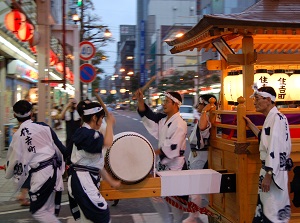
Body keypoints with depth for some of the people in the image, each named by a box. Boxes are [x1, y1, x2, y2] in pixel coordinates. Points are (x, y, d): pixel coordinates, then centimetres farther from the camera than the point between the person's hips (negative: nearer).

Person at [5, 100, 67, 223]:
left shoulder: (18, 135, -10)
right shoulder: (43, 126, 2)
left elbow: (14, 159, -1)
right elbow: (59, 147, 8)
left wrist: (8, 173, 20)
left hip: (41, 174, -6)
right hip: (54, 170, 6)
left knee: (38, 211, 6)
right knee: (50, 208, 19)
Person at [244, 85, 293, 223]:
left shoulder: (277, 118, -17)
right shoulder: (271, 118, 14)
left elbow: (275, 147, -23)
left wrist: (268, 175, -24)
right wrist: (250, 125, 24)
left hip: (274, 171, -10)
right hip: (269, 169, 10)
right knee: (265, 207, 17)